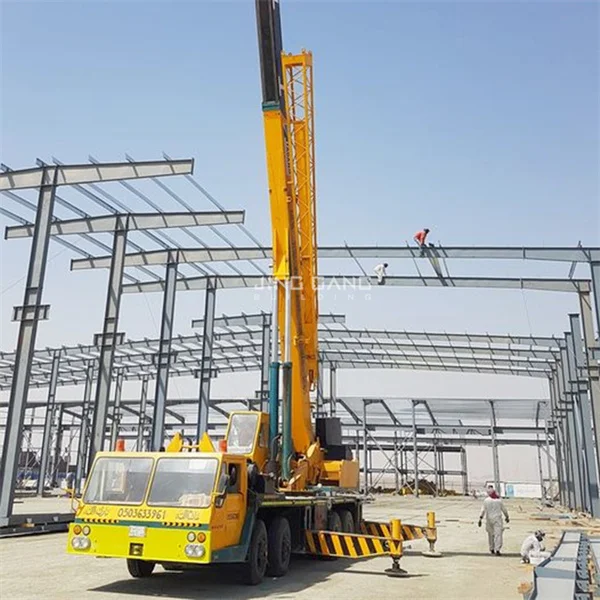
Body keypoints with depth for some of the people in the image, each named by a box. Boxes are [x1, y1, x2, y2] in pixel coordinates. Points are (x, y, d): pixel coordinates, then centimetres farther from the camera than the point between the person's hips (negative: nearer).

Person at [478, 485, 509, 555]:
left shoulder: (486, 500, -5)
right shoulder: (499, 500, -2)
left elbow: (483, 510, -9)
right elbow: (504, 509, 7)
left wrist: (480, 519, -8)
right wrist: (507, 517, 23)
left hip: (489, 519, 1)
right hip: (497, 518, -1)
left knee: (490, 534, 15)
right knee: (498, 534, -5)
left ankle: (492, 549, 24)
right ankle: (497, 549, -16)